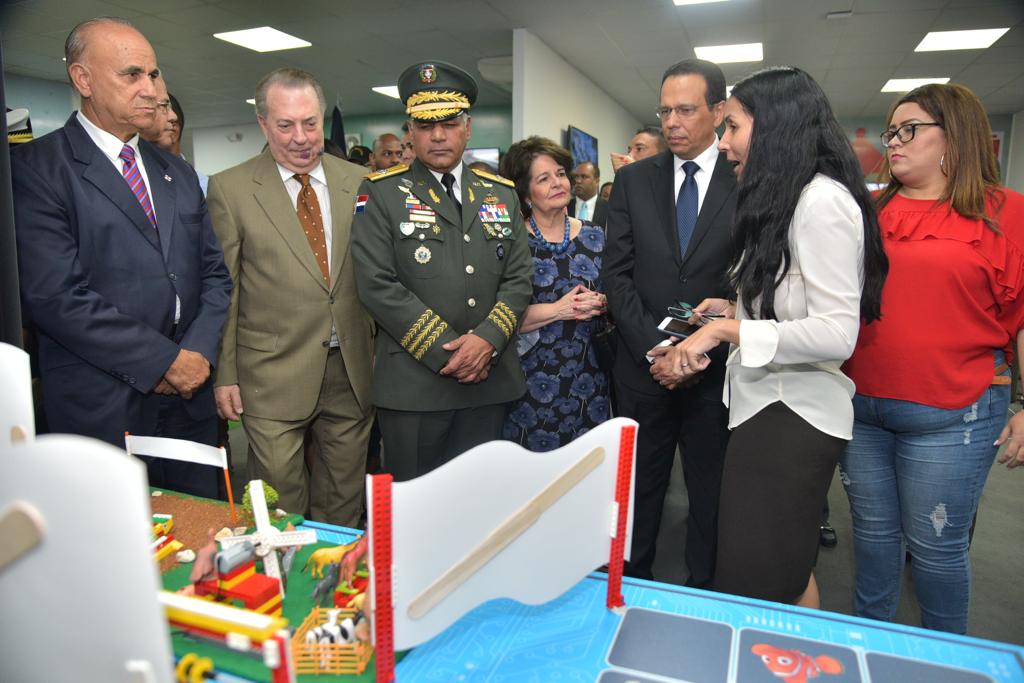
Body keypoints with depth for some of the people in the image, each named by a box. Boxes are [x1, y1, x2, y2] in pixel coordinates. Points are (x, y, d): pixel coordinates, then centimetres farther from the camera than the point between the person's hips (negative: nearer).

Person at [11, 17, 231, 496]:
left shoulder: (178, 174, 13)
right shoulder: (36, 168, -6)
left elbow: (214, 273, 10)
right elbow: (55, 296, -16)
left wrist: (199, 353, -5)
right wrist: (164, 361, -15)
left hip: (191, 403, 5)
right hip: (102, 414, -5)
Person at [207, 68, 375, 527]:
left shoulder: (357, 182, 6)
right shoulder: (229, 189, -2)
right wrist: (224, 375, -3)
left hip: (353, 370, 3)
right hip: (273, 376, -3)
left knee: (344, 499, 15)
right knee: (280, 498, 3)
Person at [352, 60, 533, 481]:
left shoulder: (501, 193, 11)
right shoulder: (381, 193, -1)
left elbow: (518, 278, 6)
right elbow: (378, 285, -10)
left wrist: (487, 339, -11)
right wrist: (446, 352, -13)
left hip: (490, 380, 4)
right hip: (412, 384, -3)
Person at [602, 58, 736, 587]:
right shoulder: (633, 181, 6)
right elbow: (617, 274, 1)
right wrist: (654, 345, -10)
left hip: (717, 368, -1)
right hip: (643, 364, 2)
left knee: (711, 495, 11)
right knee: (638, 490, 14)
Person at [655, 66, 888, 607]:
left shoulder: (824, 200, -15)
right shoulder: (782, 201, 15)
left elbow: (837, 334, -22)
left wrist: (727, 329, -19)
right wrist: (734, 311, 7)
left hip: (791, 415, -9)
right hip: (764, 406, 9)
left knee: (763, 587, 2)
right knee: (786, 576, 20)